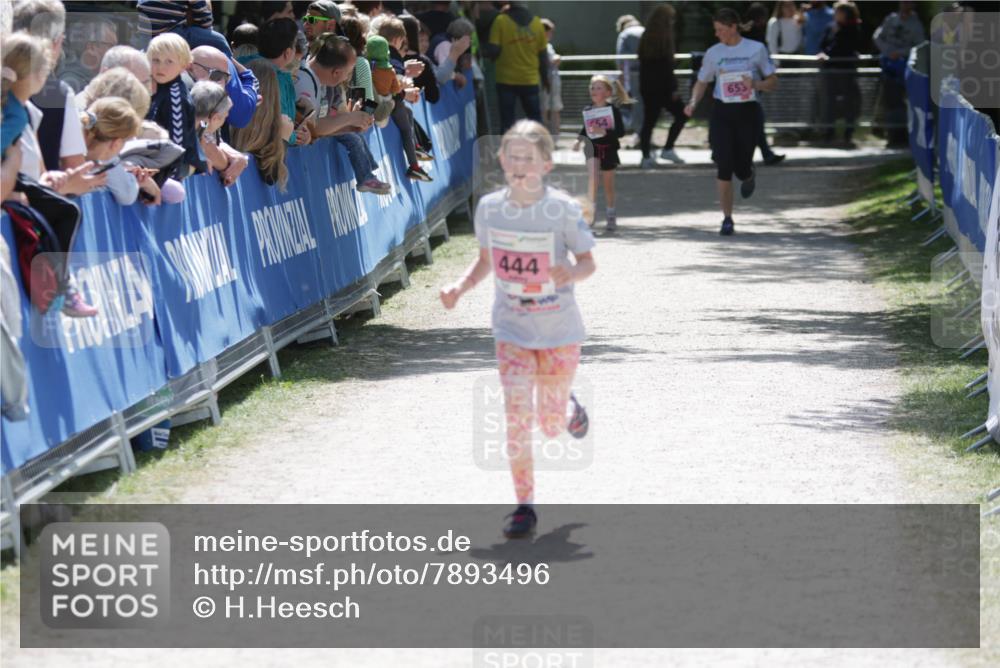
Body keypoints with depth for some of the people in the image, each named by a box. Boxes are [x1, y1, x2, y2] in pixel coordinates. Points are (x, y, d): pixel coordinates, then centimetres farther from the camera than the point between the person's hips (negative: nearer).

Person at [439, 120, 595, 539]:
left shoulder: (564, 209, -15)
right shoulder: (489, 208, -5)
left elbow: (588, 262, -8)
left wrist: (570, 274, -29)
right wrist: (460, 287, -7)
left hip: (559, 330, -2)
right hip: (512, 329, 2)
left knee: (551, 425, 8)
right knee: (516, 412, -13)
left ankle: (569, 406, 47)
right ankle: (524, 507, -4)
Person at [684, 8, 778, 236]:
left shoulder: (756, 49, 0)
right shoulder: (713, 53, 6)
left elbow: (773, 82, 5)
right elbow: (702, 82, 14)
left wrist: (756, 84, -16)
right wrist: (693, 102, -6)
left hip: (748, 112, -1)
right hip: (722, 112, 1)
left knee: (741, 167, 0)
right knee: (723, 167, -9)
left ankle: (748, 177, 40)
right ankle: (727, 220, -2)